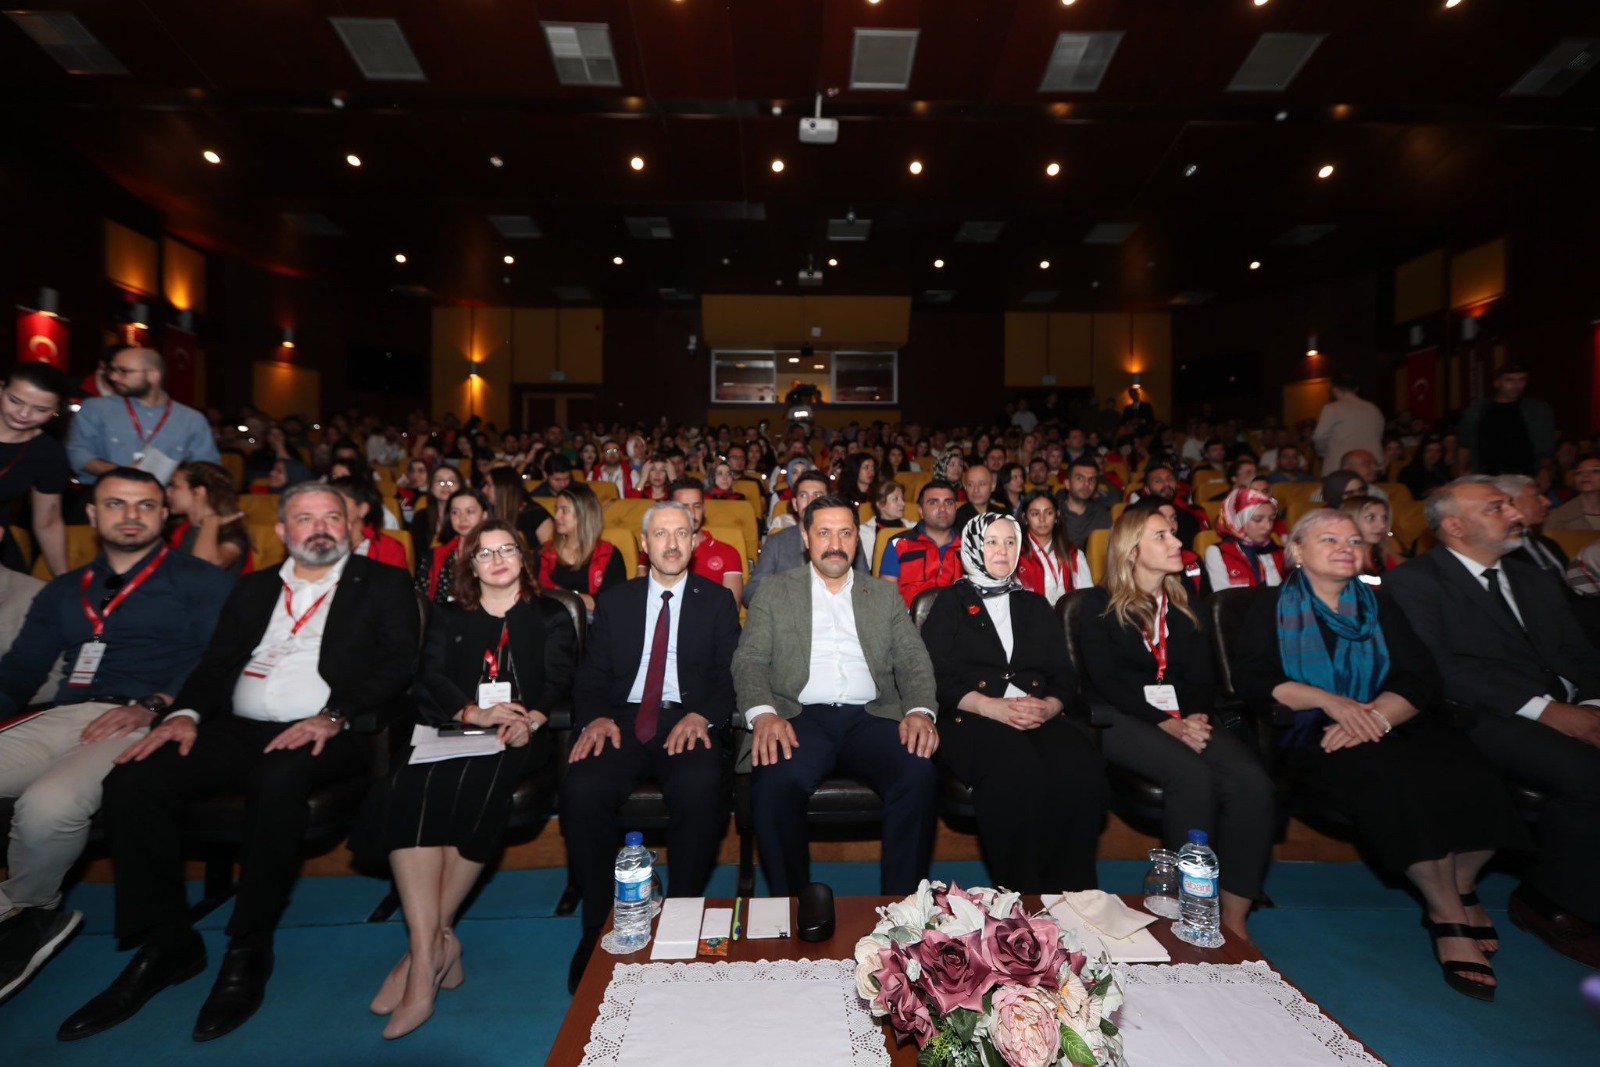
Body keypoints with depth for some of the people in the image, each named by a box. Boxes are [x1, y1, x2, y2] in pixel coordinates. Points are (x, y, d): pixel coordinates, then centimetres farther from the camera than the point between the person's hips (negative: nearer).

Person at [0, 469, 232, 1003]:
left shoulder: (200, 581, 7)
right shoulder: (62, 592, 25)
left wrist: (153, 705, -17)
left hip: (147, 724, -5)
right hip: (62, 718, 6)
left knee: (48, 805, -30)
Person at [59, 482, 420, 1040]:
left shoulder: (384, 585, 7)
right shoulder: (253, 588, 23)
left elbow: (395, 664, -5)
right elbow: (217, 661, 16)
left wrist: (334, 716, -19)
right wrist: (185, 713, -4)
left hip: (323, 734, -5)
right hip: (237, 729, 5)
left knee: (277, 779, -36)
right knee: (132, 782, -18)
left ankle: (249, 950, -16)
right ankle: (167, 945, -2)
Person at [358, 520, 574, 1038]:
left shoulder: (550, 616, 18)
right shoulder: (448, 618, 23)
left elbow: (560, 680, 4)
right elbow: (430, 679, 7)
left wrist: (531, 719, -17)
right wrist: (473, 712, -14)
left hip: (520, 738, -2)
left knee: (473, 787, -33)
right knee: (406, 789, -29)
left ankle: (426, 947, -19)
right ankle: (435, 946, -29)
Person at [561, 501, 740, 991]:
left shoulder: (717, 602, 13)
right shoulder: (614, 601, 17)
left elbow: (732, 676, 4)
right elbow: (591, 677, 11)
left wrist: (701, 716, -16)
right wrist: (597, 717, -10)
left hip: (687, 723, -1)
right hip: (624, 721, 2)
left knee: (702, 787, -33)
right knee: (581, 788, -28)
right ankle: (599, 923, -8)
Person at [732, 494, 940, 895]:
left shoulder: (884, 597, 21)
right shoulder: (776, 591, 15)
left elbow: (913, 661, 13)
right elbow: (749, 659, 5)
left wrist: (920, 710, -9)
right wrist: (763, 713, -15)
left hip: (870, 717, 2)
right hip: (801, 716, -1)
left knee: (920, 775, -28)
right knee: (774, 783, -33)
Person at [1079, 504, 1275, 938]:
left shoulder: (1183, 603, 19)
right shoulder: (1100, 605, 4)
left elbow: (1203, 676, 12)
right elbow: (1105, 680, -5)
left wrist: (1198, 717, -10)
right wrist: (1165, 724, -16)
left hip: (1185, 718, 5)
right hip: (1124, 720, -4)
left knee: (1252, 780, -25)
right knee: (1194, 776, -32)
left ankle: (1234, 917, -16)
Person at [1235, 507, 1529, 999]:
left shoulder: (1379, 605, 16)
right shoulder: (1272, 608, 6)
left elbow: (1421, 679, 4)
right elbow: (1252, 678, -7)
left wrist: (1374, 717, -16)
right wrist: (1331, 701, -19)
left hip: (1394, 727, 4)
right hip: (1314, 736, -3)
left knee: (1471, 782, -24)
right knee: (1395, 782, -31)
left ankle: (1460, 886, 3)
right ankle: (1448, 914, -11)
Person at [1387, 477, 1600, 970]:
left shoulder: (1531, 578, 24)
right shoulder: (1414, 581, -1)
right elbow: (1439, 670, -12)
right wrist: (1541, 708, -18)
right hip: (1485, 720, -7)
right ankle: (1551, 901, -6)